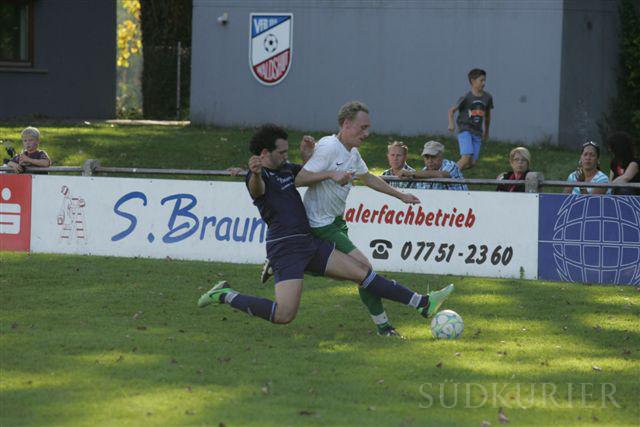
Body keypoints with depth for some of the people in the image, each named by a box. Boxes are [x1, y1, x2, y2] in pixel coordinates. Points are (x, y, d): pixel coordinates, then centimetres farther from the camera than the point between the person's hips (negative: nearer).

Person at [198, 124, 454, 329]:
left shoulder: (285, 169, 18)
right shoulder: (259, 176, -11)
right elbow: (258, 189, -36)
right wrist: (256, 174, -60)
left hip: (308, 244, 9)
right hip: (286, 247, -9)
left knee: (362, 272, 3)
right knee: (284, 316, -17)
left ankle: (422, 304, 3)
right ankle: (225, 296, 1)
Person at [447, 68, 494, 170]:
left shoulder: (487, 97, 5)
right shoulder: (466, 97, -8)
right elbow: (451, 110, -3)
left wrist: (486, 131, 31)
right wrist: (451, 124, -21)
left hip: (477, 133, 5)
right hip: (465, 130, -5)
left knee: (472, 163, -1)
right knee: (467, 156, -22)